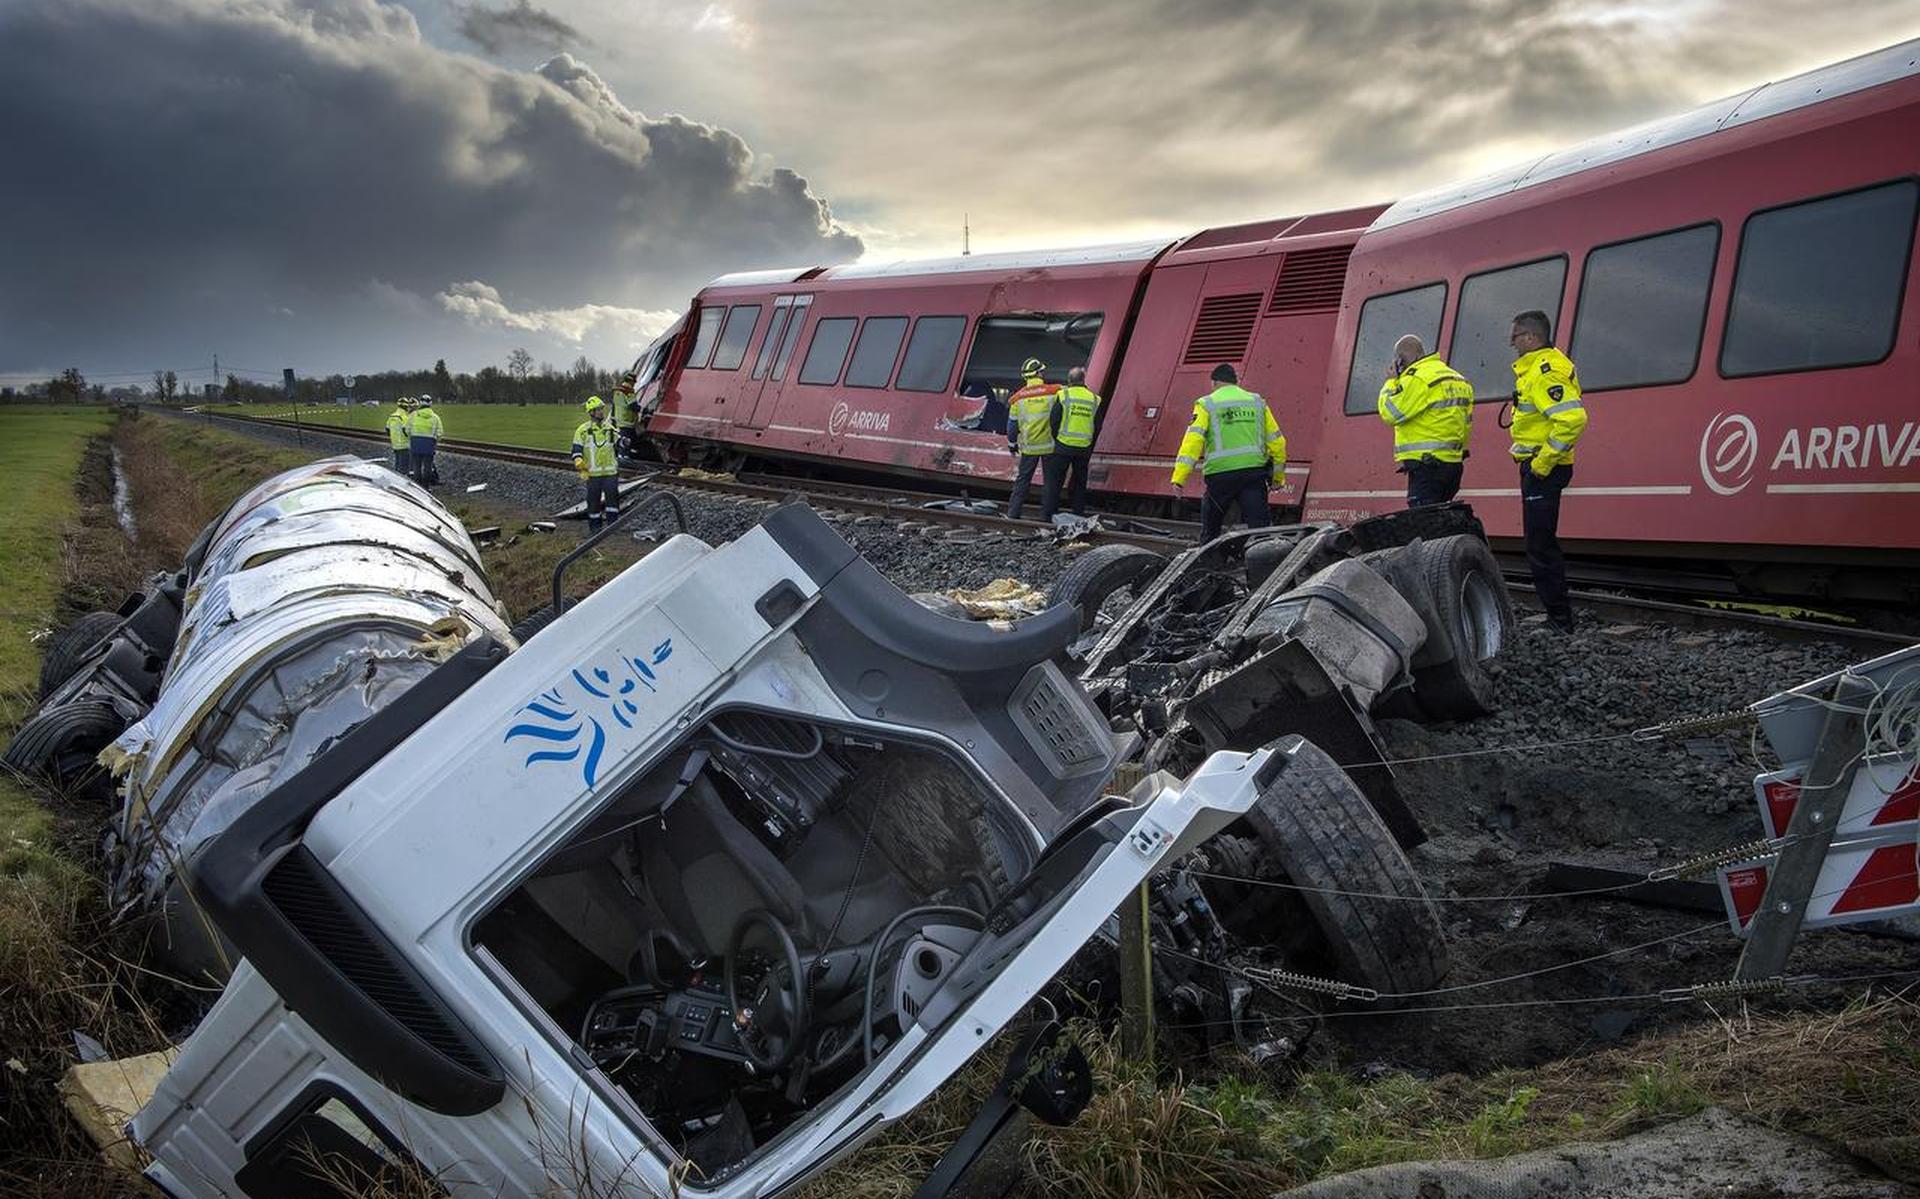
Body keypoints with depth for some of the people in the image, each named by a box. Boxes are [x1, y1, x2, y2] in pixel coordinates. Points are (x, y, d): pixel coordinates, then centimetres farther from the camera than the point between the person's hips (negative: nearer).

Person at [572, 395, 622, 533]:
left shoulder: (610, 428, 10)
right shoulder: (583, 430, -1)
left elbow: (618, 446, 19)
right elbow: (577, 449, -4)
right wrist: (578, 462, -18)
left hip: (610, 471, 2)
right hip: (592, 473, -2)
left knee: (612, 496, -4)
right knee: (593, 500, 4)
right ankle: (594, 527, 14)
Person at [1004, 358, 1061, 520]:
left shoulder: (1018, 398, -1)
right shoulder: (1054, 392, -9)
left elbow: (1012, 424, 6)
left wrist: (1012, 443, 18)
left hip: (1029, 446, 2)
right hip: (1050, 444, -1)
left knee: (1022, 479, 10)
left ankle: (1013, 513, 8)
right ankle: (1050, 515, 10)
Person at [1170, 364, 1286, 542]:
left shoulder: (1207, 404, 4)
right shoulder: (1258, 402, 15)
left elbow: (1194, 438, -8)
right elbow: (1276, 440, 15)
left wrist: (1179, 476, -14)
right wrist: (1278, 476, 26)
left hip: (1220, 474, -2)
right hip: (1254, 472, 2)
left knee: (1210, 529, 15)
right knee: (1259, 527, -3)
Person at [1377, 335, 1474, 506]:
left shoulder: (1417, 378, -11)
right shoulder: (1457, 378, 20)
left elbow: (1390, 412, -13)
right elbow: (1466, 425, 21)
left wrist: (1391, 382, 2)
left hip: (1426, 464, -9)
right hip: (1453, 464, 9)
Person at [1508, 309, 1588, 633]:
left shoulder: (1545, 372, -19)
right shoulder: (1536, 366, 15)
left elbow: (1572, 419, -31)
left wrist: (1542, 463, -25)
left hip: (1542, 468, -11)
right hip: (1537, 466, 11)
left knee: (1540, 545, -6)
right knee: (1542, 542, 17)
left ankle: (1560, 620, -1)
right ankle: (1558, 614, 25)